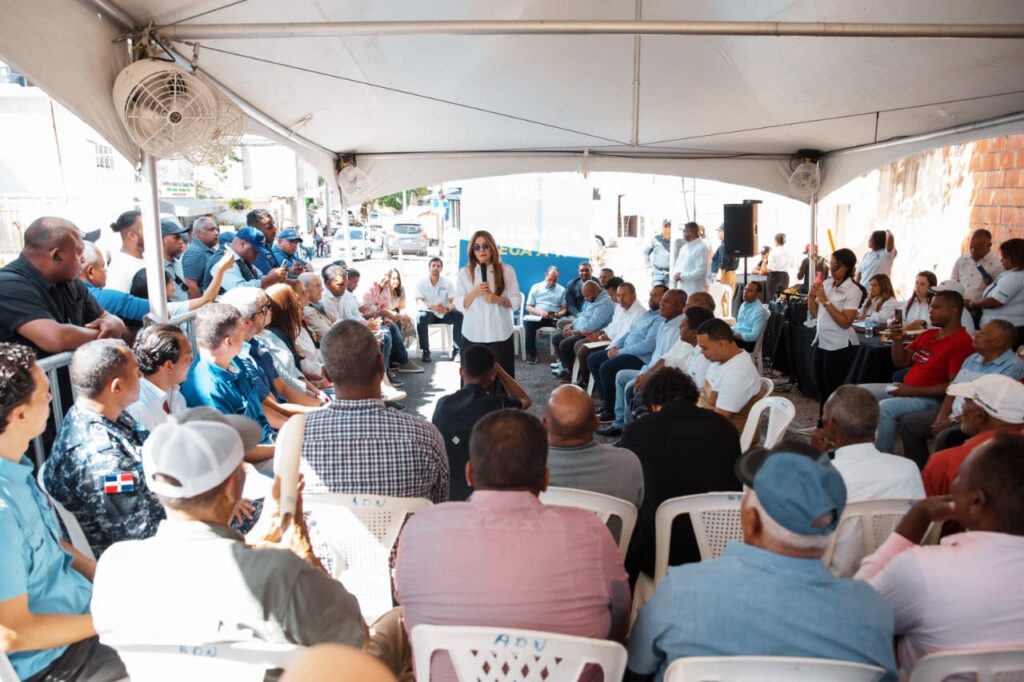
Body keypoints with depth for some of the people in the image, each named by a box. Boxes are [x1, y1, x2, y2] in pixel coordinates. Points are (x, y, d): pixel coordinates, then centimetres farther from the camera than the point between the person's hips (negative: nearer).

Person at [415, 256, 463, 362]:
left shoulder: (447, 282, -2)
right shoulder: (421, 282, -6)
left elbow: (453, 301, -10)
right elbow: (419, 302, -17)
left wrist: (447, 309, -36)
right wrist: (431, 307, -40)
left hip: (444, 313, 2)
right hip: (428, 312, -2)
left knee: (459, 316, -26)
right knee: (421, 318, -36)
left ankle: (456, 350, -18)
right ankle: (425, 351, -23)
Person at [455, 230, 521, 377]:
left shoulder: (506, 270, 3)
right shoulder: (465, 272, 4)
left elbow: (516, 300, 3)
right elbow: (458, 304, 2)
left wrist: (498, 299, -14)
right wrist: (474, 293, -14)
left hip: (500, 334, 0)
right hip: (473, 334, 0)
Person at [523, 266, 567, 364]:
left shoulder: (562, 290, 16)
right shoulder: (536, 287, 12)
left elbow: (565, 309, 11)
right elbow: (528, 307, 7)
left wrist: (559, 314, -13)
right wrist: (539, 312, -12)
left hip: (555, 318, 0)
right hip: (537, 316, 0)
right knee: (527, 322, -35)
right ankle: (531, 352, -21)